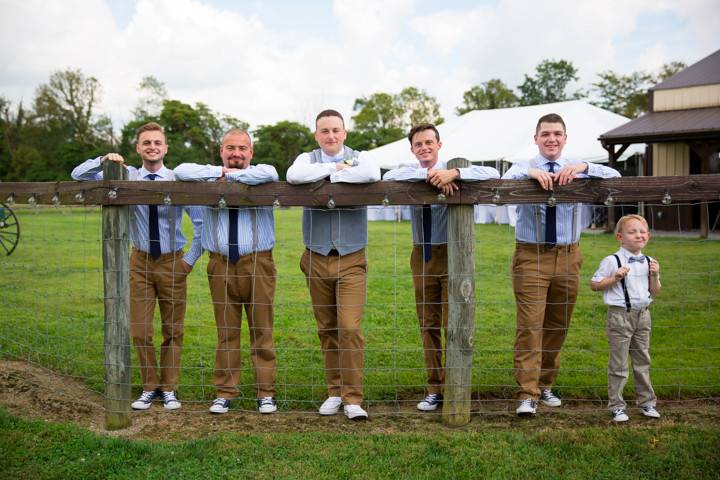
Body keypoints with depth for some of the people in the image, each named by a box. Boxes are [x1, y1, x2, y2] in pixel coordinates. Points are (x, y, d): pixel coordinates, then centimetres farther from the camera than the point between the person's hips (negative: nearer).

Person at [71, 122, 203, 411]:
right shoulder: (127, 177, -2)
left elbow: (202, 222, -4)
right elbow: (78, 175, -3)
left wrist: (192, 257, -5)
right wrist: (104, 160, -21)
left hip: (172, 262, -1)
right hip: (140, 261, 1)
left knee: (173, 330, 8)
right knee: (139, 330, 3)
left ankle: (169, 389, 22)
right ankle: (150, 387, 21)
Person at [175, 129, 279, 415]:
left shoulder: (259, 176, 4)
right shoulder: (211, 178, 10)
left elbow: (270, 174, -20)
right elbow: (181, 171, -6)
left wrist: (232, 174, -10)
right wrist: (221, 172, -9)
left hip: (258, 264, -1)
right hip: (220, 265, 2)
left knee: (261, 331, 2)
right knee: (226, 332, 6)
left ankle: (265, 393, 10)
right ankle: (225, 393, 15)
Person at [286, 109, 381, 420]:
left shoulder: (358, 158, 4)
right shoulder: (308, 159, 7)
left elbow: (373, 175, -21)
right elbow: (293, 177, -18)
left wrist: (331, 175, -12)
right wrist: (336, 167, -11)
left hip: (351, 258, -2)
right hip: (317, 258, 2)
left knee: (350, 328, -10)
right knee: (327, 330, 9)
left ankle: (353, 398, -3)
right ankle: (334, 392, 21)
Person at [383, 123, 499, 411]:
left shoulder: (454, 170, -3)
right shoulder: (410, 173, 3)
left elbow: (493, 174, -18)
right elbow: (387, 178, -20)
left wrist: (454, 173, -30)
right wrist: (428, 176, -28)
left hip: (451, 255, -3)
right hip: (422, 256, 3)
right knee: (428, 326, 9)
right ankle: (434, 390, 19)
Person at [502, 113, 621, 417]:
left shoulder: (576, 171, 6)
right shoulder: (523, 169, 1)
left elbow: (615, 177, -7)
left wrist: (584, 167, -22)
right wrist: (530, 173, -33)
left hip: (567, 256, 3)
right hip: (530, 256, -3)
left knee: (558, 327, 11)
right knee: (529, 326, -9)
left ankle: (545, 385, 26)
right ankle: (527, 394, -6)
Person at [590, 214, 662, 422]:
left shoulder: (649, 262, 7)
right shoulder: (612, 261, -10)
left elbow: (654, 292, 12)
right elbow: (594, 285, -7)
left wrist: (654, 276, -5)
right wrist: (615, 278, -18)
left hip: (643, 314, 5)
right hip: (620, 314, -5)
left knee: (642, 361, 14)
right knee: (618, 364, 0)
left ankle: (646, 402, 26)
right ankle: (617, 406, 9)